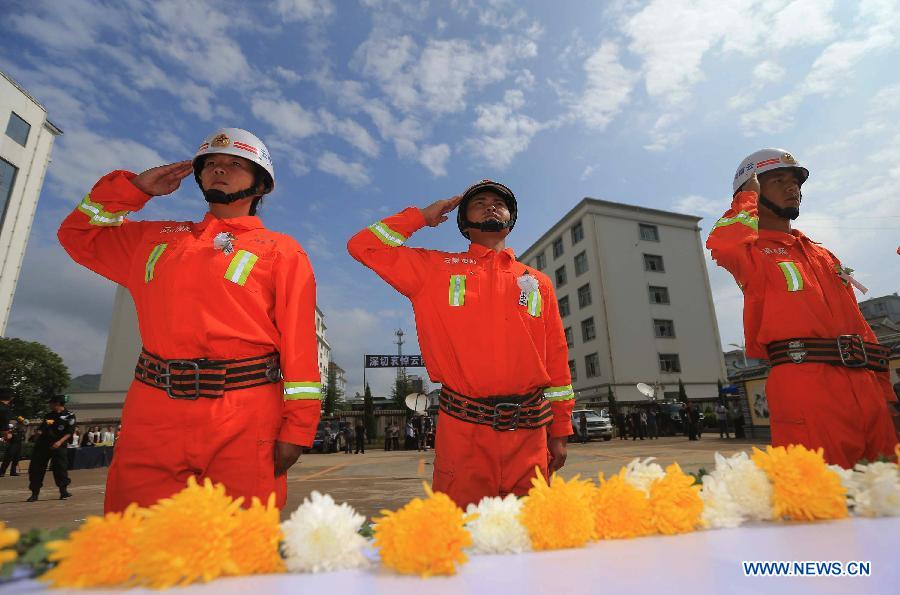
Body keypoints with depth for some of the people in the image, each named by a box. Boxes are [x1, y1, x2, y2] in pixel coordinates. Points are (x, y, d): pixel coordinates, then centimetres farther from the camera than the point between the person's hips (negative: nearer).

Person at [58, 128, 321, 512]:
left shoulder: (281, 251, 4)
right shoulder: (157, 239, 20)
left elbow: (298, 344, -4)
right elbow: (77, 233, 30)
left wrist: (296, 427, -11)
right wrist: (136, 187, 17)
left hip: (245, 422, -3)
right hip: (152, 413, 4)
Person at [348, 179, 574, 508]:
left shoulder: (538, 282, 14)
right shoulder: (436, 269, 8)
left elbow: (556, 359, 13)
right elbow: (363, 246, 5)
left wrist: (559, 432, 11)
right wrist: (421, 216, 8)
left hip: (529, 432, 3)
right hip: (462, 430, -2)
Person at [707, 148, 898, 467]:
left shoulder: (823, 255, 25)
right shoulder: (753, 251, 4)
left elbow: (859, 326, 24)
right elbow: (723, 244, -24)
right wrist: (747, 197, -3)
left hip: (866, 386, 8)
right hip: (804, 382, -7)